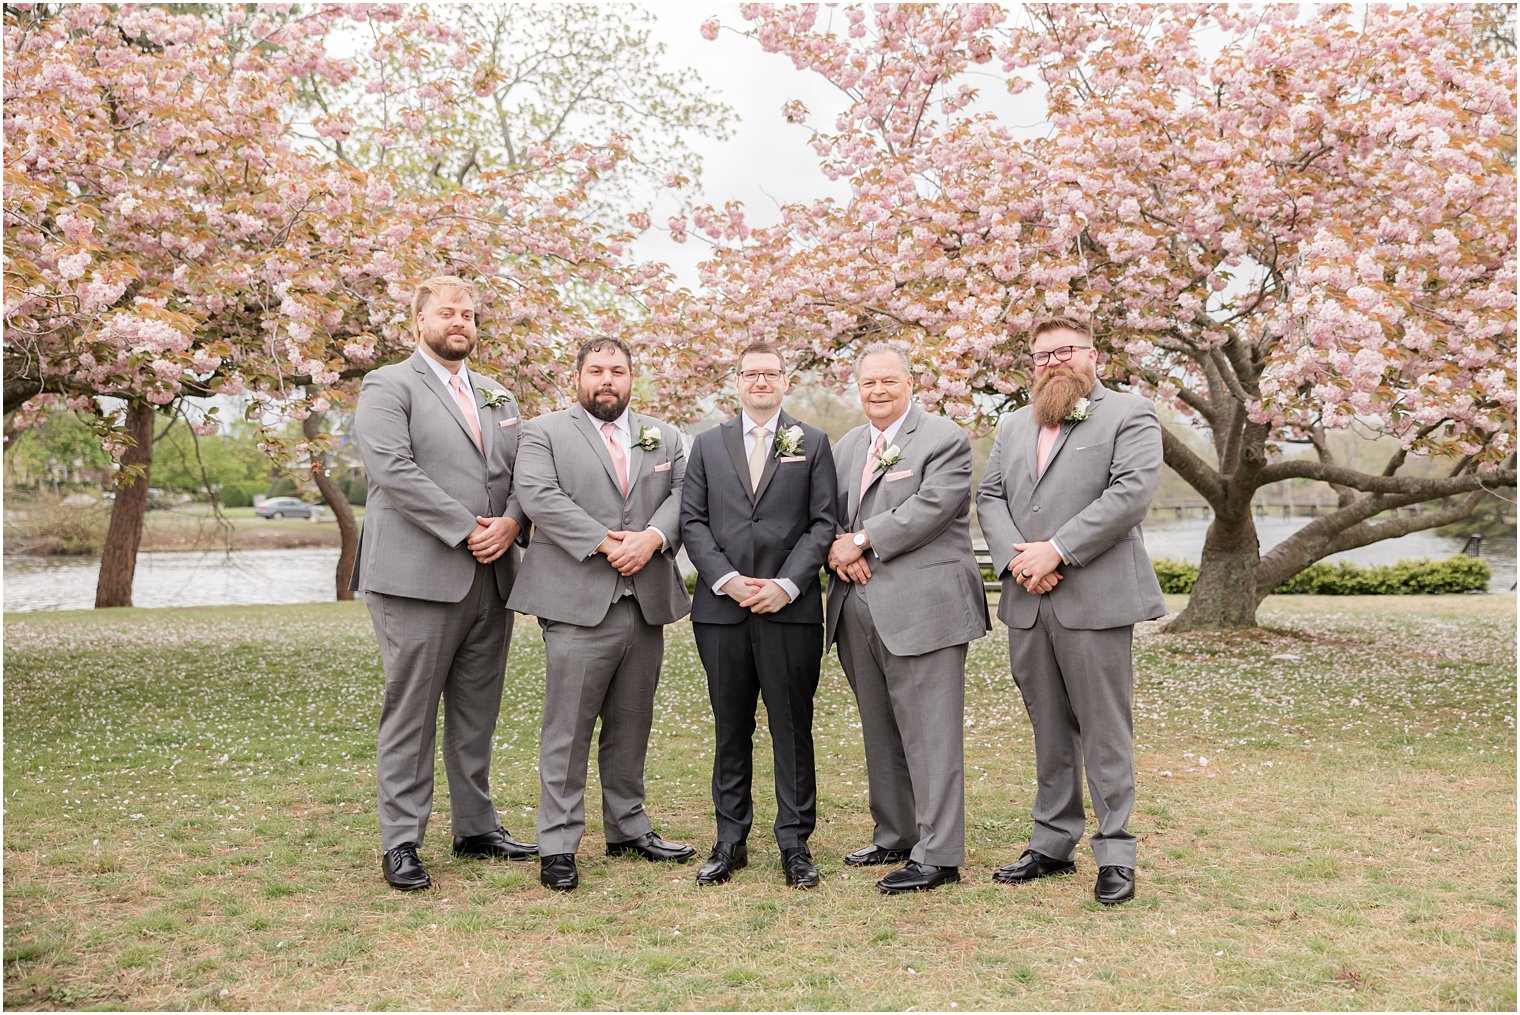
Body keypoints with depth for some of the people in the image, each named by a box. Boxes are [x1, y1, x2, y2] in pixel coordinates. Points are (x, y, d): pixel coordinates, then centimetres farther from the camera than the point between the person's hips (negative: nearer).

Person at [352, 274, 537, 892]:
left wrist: (510, 522, -8)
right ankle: (401, 842, 9)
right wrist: (466, 529, -16)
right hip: (418, 577, -6)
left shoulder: (497, 396, 20)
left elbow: (522, 471, 13)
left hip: (490, 579, 6)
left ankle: (476, 829, 23)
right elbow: (394, 470, -13)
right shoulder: (388, 387, 1)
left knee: (477, 714, 12)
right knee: (410, 713, 0)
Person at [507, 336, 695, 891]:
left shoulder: (663, 437, 18)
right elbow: (540, 497, -10)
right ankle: (557, 845, 6)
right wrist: (607, 543, -16)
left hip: (646, 602, 5)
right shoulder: (544, 432, 4)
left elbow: (681, 495, 6)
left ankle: (628, 829, 27)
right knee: (568, 730, -3)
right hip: (578, 603, -4)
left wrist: (651, 538, -13)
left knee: (632, 725, 14)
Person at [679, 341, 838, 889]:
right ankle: (730, 841, 20)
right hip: (722, 607, 2)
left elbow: (823, 522, 1)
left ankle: (795, 843, 13)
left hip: (790, 608, -1)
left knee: (793, 726, 3)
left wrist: (785, 584, -10)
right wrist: (726, 579, -8)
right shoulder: (708, 444, 13)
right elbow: (692, 521, 6)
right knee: (730, 729, 9)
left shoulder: (812, 443, 8)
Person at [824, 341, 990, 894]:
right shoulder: (847, 446, 18)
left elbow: (929, 507, -16)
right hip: (859, 610, 8)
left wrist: (860, 541, -14)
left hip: (921, 609, -7)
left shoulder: (945, 439, -4)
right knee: (881, 734, 16)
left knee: (929, 735, -4)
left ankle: (937, 855, 3)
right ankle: (894, 836, 28)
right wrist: (837, 550, -6)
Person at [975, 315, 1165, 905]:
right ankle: (1053, 844, 22)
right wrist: (1015, 555, -6)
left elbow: (1132, 490, -12)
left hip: (1094, 599, -5)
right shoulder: (1014, 426, 21)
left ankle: (1115, 854, 8)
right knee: (1049, 731, 13)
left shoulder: (1129, 415, 1)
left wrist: (1057, 550, -17)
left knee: (1104, 731, -2)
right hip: (1026, 603, 6)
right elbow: (989, 497, 13)